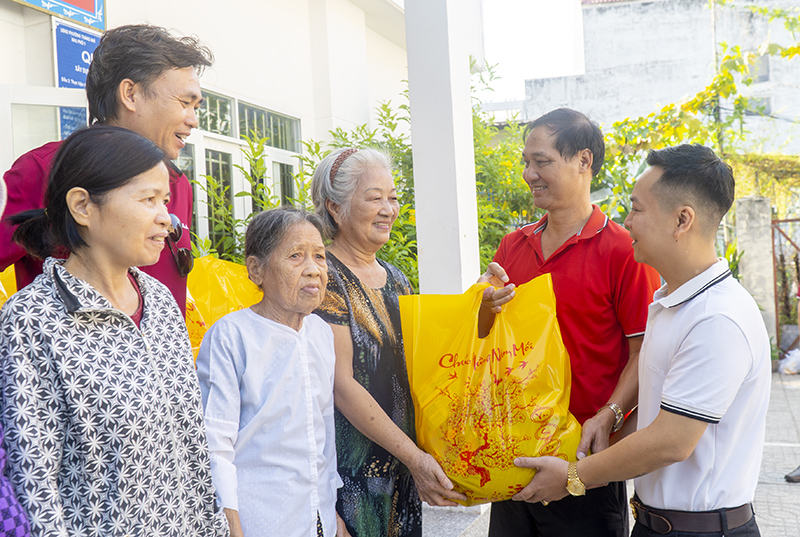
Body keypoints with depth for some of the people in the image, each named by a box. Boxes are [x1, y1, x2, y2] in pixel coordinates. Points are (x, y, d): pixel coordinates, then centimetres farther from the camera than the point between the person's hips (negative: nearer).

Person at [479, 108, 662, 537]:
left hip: (584, 454, -5)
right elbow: (485, 339, 13)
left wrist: (608, 416, -23)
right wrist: (487, 307, -8)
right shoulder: (512, 246, 8)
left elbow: (645, 352, -11)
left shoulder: (622, 251, -10)